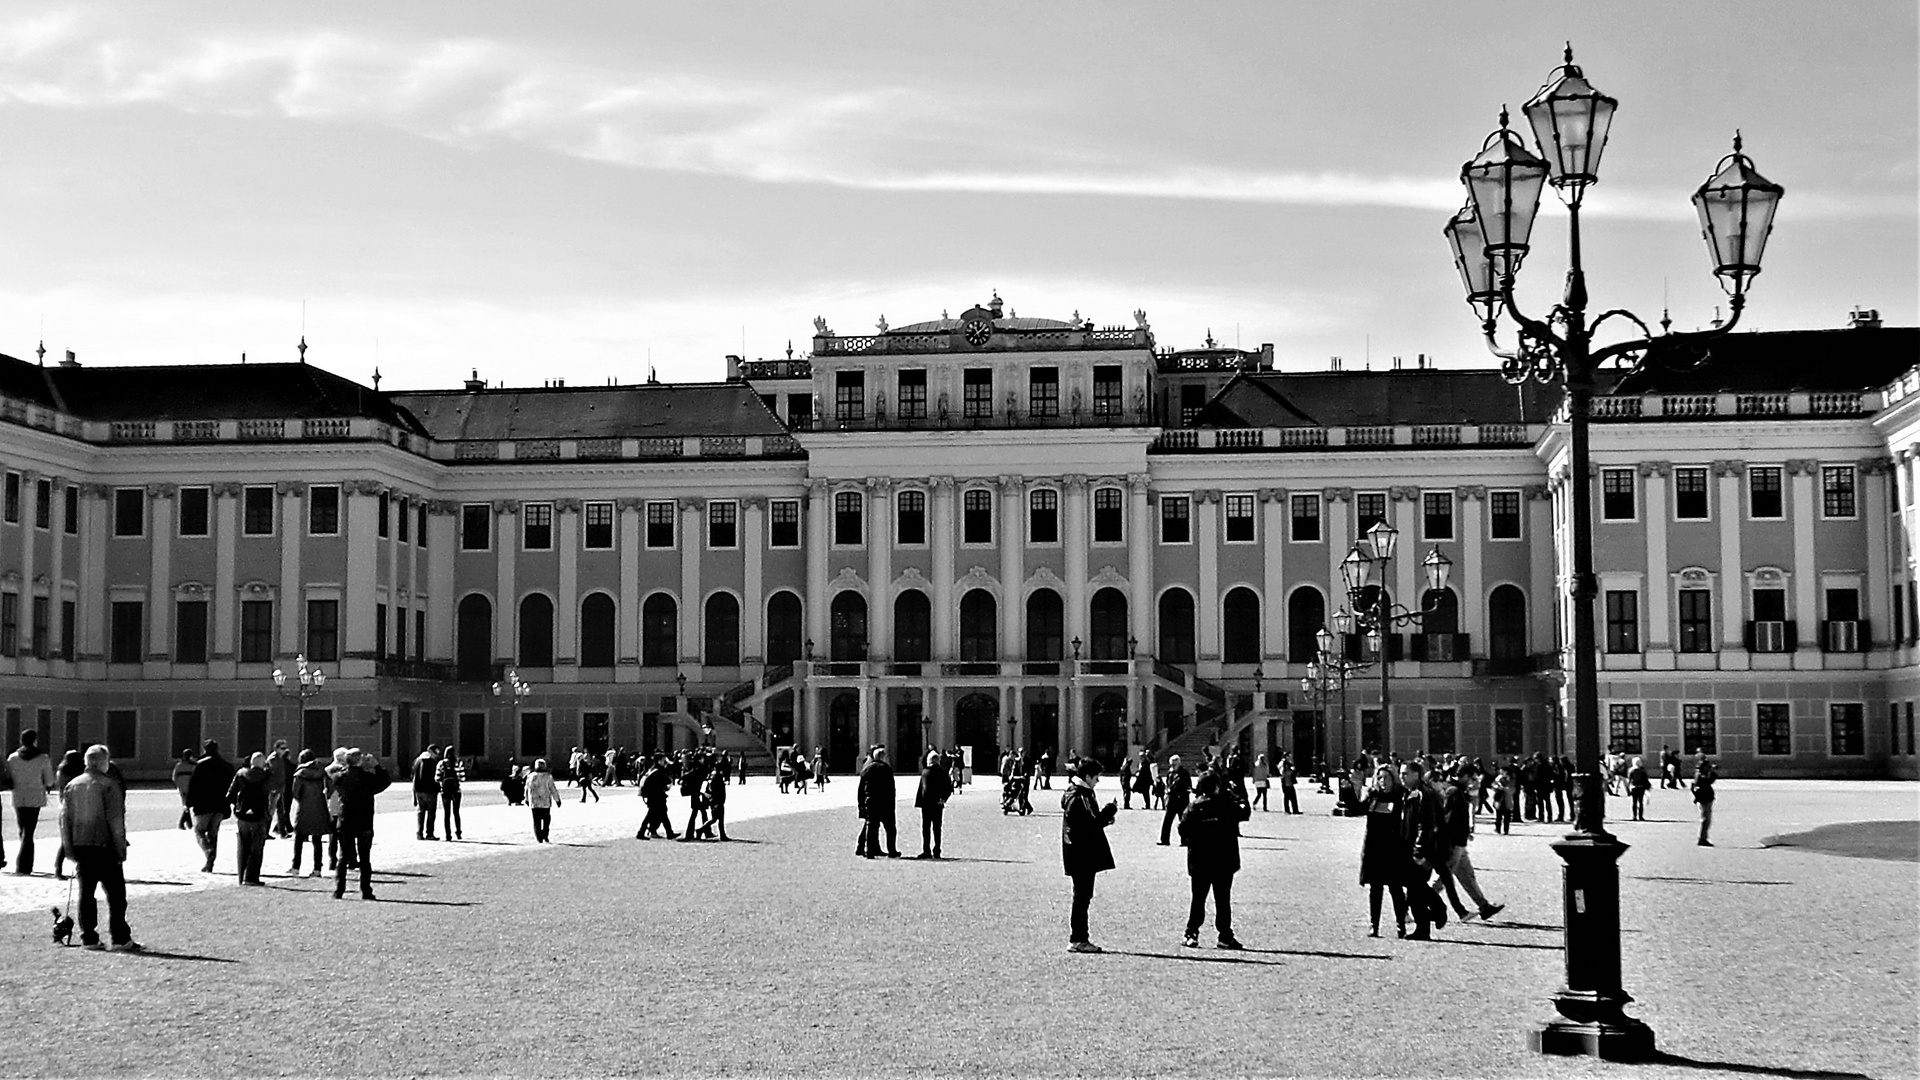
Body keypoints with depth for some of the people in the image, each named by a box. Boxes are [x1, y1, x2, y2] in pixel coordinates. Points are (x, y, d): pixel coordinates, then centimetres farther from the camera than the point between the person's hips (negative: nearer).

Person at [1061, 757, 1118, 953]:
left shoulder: (1084, 794, 14)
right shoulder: (1076, 798, -19)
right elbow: (1088, 826, -24)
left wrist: (1104, 816, 1)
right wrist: (1108, 813, -17)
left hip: (1086, 856, 10)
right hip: (1080, 855, -10)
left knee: (1083, 896, 13)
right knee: (1082, 896, -5)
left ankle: (1080, 939, 19)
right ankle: (1076, 940, 0)